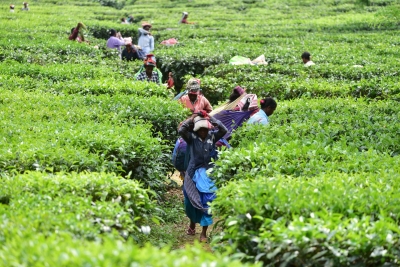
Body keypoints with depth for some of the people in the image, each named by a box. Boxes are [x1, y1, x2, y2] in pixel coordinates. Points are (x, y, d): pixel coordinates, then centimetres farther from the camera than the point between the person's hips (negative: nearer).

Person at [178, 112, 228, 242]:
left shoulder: (212, 136, -1)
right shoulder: (191, 137, -6)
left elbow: (224, 130, -14)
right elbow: (181, 130, -23)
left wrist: (210, 118, -12)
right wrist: (192, 118, -14)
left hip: (208, 174, 0)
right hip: (193, 173, 0)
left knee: (207, 201, -6)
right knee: (191, 201, 11)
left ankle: (204, 232, 2)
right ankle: (192, 223, 40)